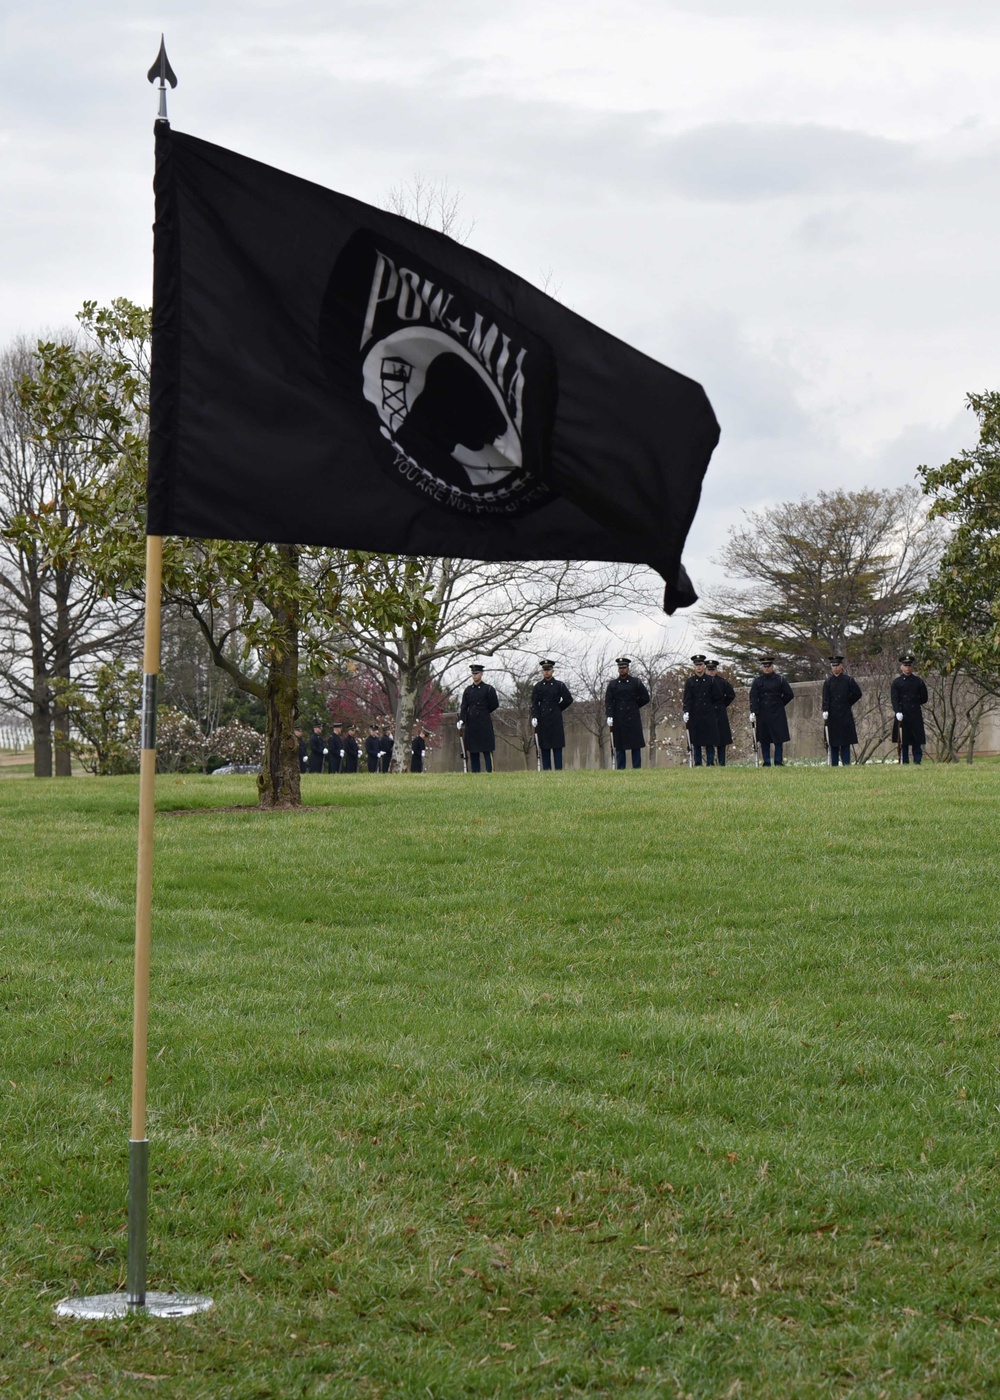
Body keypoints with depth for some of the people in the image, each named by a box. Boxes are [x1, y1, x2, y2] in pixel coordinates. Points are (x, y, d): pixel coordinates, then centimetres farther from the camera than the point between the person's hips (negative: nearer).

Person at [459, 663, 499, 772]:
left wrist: (483, 713, 8)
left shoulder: (488, 689, -1)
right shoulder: (468, 690, 11)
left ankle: (490, 772, -6)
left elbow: (494, 705, 1)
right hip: (471, 725, 4)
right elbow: (464, 707, 5)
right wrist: (461, 720, -9)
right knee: (473, 752, 6)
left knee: (487, 751, -5)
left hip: (484, 724, -4)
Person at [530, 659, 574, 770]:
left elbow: (568, 699, 6)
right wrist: (534, 717, -9)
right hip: (542, 719, 1)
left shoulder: (559, 685, 4)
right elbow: (534, 703, 2)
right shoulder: (537, 686, 6)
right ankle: (546, 769, 5)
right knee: (544, 745, 2)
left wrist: (558, 709, 7)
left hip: (555, 719, -1)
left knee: (557, 745, -2)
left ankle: (558, 769, -1)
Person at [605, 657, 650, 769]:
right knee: (619, 747, 1)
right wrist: (609, 716, -10)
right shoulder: (612, 684, 8)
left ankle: (637, 768, 2)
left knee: (636, 745, -1)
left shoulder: (635, 682, 6)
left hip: (633, 718, 0)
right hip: (618, 720, 0)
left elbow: (645, 698, 9)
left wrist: (634, 706, 6)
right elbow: (608, 701, 1)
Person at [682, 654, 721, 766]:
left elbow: (718, 696, 9)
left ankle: (710, 763, 1)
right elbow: (687, 698, -2)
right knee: (696, 741, 1)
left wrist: (710, 705, 10)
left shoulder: (711, 680, 4)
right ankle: (697, 764, 5)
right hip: (695, 714, 0)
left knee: (710, 740, -2)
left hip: (709, 715, 0)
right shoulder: (689, 681, 4)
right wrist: (686, 712, -12)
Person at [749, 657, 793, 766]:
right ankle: (766, 763, 8)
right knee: (764, 740, 2)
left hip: (777, 714, -1)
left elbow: (789, 695, 7)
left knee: (779, 739, -4)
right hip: (762, 715, 1)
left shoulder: (780, 680, 4)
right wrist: (753, 712, -13)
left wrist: (780, 704, 6)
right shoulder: (757, 681, 5)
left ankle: (779, 762, 1)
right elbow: (753, 697, -3)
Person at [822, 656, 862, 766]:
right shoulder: (828, 682, 5)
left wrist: (849, 703, 8)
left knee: (845, 743, -1)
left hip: (845, 715, -1)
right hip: (832, 716, 1)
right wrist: (825, 711, -15)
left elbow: (857, 694, 8)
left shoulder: (848, 680, 4)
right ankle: (833, 765, 2)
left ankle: (846, 764, -1)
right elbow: (825, 699, -2)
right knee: (833, 743, 1)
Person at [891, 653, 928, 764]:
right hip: (902, 716, -1)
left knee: (917, 742, -2)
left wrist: (914, 704, 3)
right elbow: (894, 699, -8)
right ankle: (904, 763, 3)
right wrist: (898, 711, -21)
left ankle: (917, 762, 0)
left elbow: (924, 698, 12)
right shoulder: (897, 682, 3)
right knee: (903, 742, 0)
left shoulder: (918, 681, 8)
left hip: (916, 715, 1)